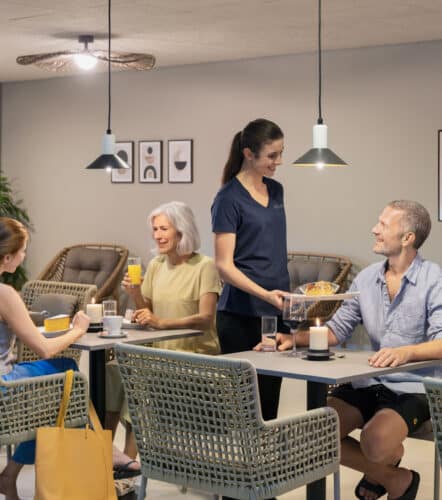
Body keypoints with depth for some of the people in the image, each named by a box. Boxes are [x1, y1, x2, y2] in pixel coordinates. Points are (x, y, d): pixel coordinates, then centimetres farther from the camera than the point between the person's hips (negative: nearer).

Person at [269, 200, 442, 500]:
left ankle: (383, 470, 8)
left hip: (412, 388, -6)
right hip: (369, 382, 6)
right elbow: (337, 329, 11)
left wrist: (406, 352, -39)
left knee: (375, 441, -32)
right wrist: (293, 339, -4)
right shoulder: (366, 279, 9)